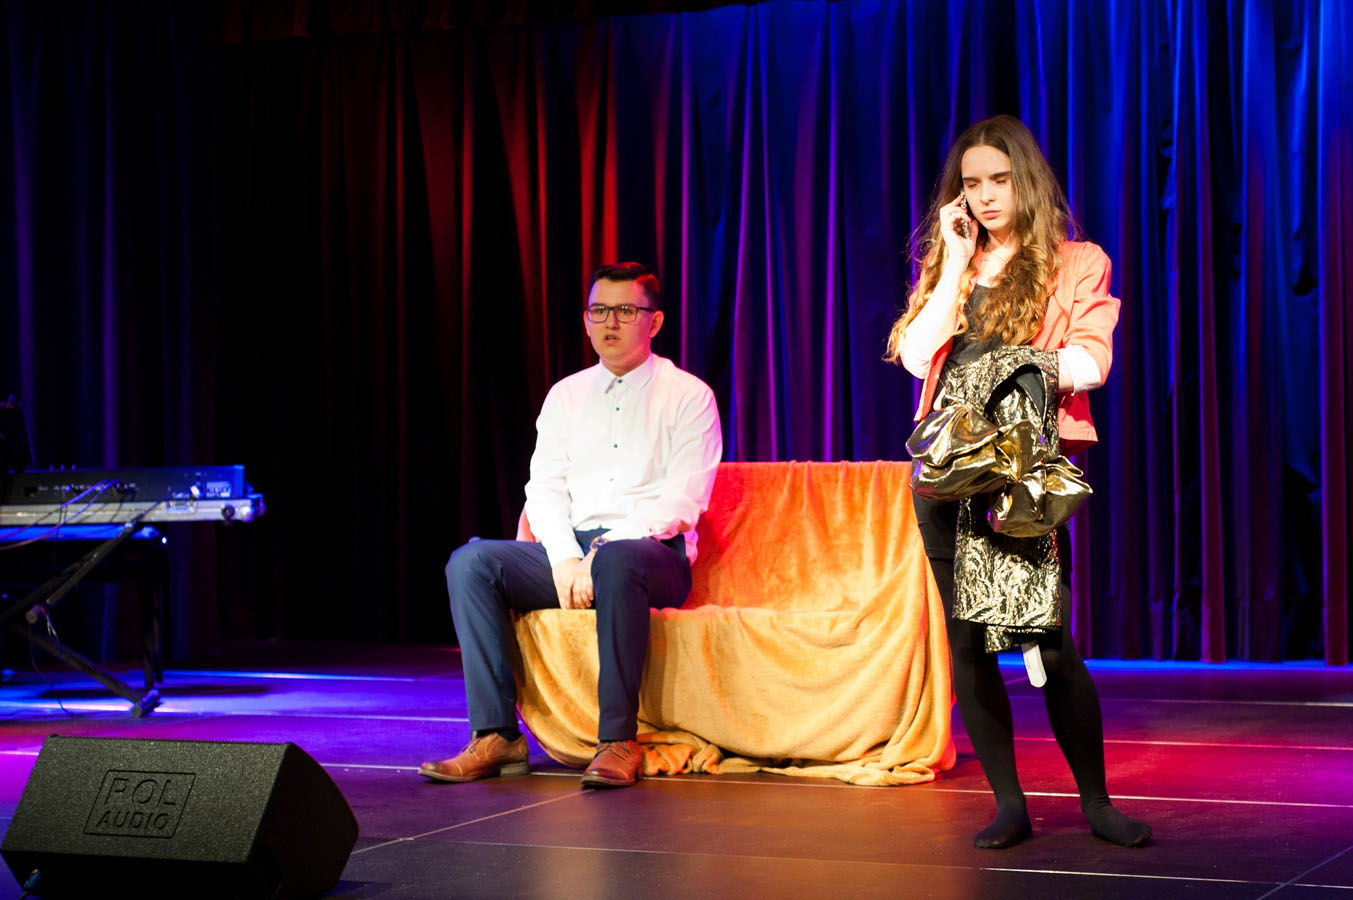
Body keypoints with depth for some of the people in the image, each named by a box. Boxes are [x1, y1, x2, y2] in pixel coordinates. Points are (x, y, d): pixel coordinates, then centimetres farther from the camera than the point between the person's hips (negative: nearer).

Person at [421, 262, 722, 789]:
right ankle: (496, 736, -23)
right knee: (470, 562, -19)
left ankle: (619, 742, -35)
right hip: (571, 550, 5)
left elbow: (683, 500, -8)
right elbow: (544, 488, 9)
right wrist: (566, 561, -11)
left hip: (653, 553, -5)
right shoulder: (566, 396, 18)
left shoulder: (688, 396, 3)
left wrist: (603, 550, -19)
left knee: (616, 564, -40)